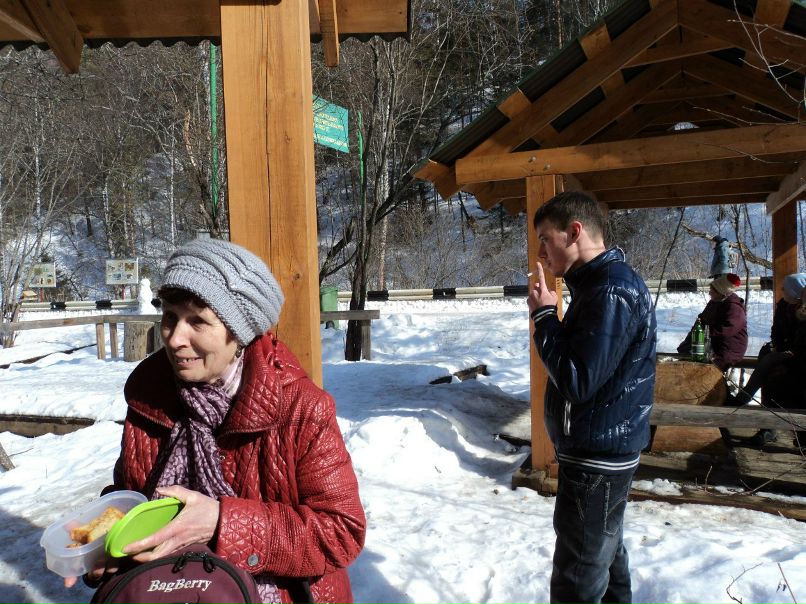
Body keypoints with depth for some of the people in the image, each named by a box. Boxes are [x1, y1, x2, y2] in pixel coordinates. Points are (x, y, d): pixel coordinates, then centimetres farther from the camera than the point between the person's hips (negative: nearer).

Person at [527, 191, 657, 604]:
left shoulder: (611, 292, -22)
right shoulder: (602, 284, 10)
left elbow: (578, 381, -25)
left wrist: (544, 317, -17)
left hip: (595, 460, -10)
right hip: (603, 451, 10)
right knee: (606, 555, 23)